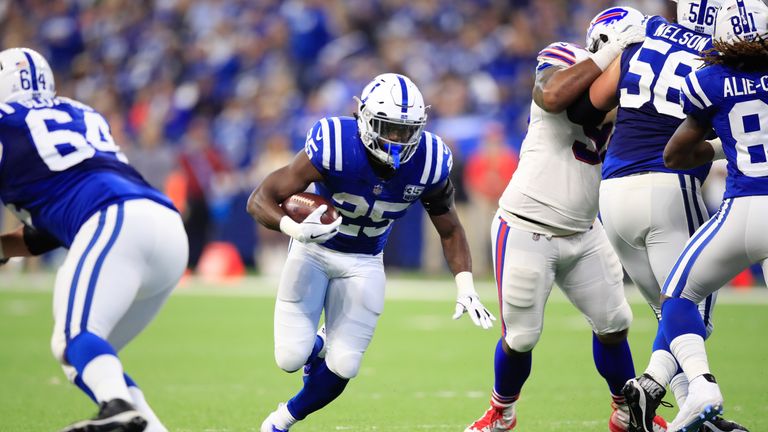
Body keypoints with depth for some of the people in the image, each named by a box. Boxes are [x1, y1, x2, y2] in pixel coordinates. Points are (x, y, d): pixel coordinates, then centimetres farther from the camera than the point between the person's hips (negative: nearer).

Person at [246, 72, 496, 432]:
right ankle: (316, 346, 31)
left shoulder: (428, 163, -21)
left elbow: (449, 230, -2)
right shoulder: (335, 148, -32)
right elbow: (259, 200, -27)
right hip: (315, 250, -2)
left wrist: (466, 288, -14)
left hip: (364, 263, 2)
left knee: (342, 367, -5)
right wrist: (295, 229, -47)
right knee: (291, 358, -9)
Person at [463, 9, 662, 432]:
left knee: (613, 323, 9)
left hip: (582, 234, 6)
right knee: (521, 337, 3)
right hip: (527, 232, -6)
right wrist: (609, 53, -34)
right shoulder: (565, 61, -15)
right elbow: (551, 97, -37)